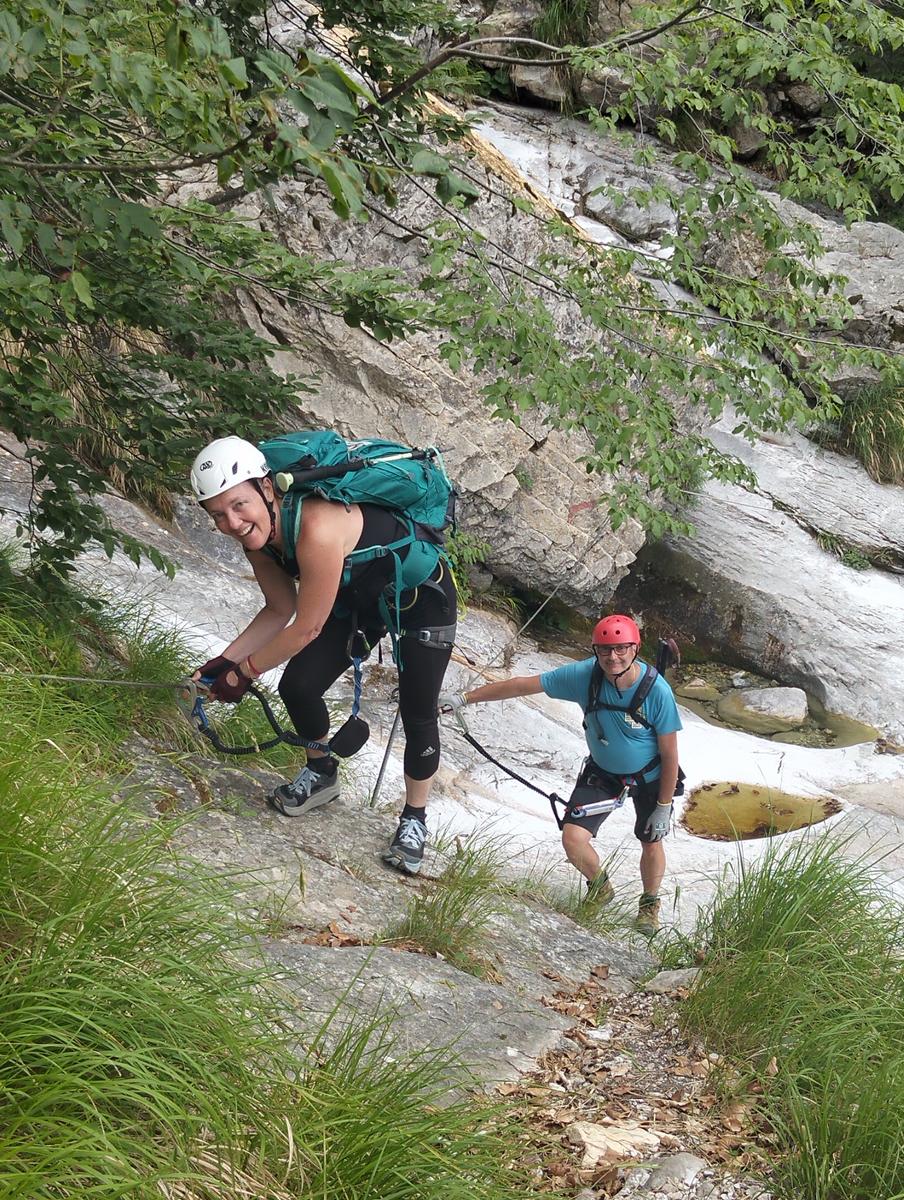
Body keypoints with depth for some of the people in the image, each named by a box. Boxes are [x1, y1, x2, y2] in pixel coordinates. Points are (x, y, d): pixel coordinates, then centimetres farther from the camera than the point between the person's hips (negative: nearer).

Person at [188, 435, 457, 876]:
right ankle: (321, 773, 22)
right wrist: (224, 661, -11)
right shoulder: (259, 534, -16)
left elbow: (307, 628, -33)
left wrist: (243, 673, -21)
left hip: (423, 596, -7)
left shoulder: (317, 528, -42)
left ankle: (414, 819, 18)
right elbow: (280, 611, -2)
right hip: (361, 598, 7)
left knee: (417, 714, -5)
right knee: (297, 686, -5)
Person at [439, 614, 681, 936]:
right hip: (602, 771, 2)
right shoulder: (584, 675, -25)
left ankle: (650, 904, 42)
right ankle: (600, 889, 26)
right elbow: (522, 685, -19)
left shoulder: (657, 691, -31)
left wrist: (663, 807, -15)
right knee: (573, 839, -8)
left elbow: (670, 755, -21)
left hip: (649, 776, -2)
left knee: (651, 844, 9)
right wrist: (464, 698, -19)